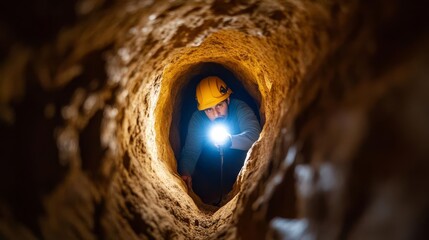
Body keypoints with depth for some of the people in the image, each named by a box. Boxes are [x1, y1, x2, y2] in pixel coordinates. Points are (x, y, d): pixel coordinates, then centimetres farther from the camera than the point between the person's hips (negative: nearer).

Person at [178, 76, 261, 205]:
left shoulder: (239, 108, -24)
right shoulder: (197, 118, -18)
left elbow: (255, 134, -38)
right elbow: (190, 151, -20)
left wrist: (230, 140, -54)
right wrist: (185, 173, -41)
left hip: (239, 165, -1)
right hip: (211, 169, 1)